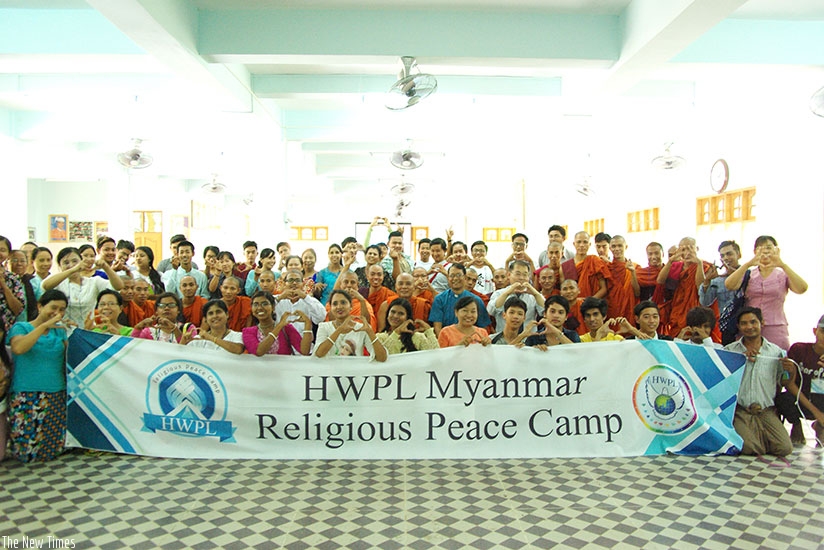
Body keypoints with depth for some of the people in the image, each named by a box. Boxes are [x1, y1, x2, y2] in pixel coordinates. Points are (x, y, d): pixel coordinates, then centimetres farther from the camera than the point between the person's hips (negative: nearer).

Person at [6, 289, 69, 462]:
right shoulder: (21, 327, 0)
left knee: (55, 448, -3)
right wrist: (44, 325, -20)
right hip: (26, 397, -4)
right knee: (27, 451, -4)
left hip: (57, 396, 4)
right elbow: (18, 348, -23)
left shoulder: (59, 330, 14)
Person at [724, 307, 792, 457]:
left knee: (785, 448, -18)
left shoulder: (776, 351, 11)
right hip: (740, 411, -2)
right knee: (748, 447, -26)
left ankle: (760, 434, 12)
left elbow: (783, 383, 14)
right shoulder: (729, 350, 6)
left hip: (767, 412, 2)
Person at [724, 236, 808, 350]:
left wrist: (783, 265, -25)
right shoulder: (748, 274, 9)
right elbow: (729, 285, -12)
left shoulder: (783, 275, 8)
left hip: (775, 330, 0)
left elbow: (802, 289, -13)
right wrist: (748, 264, -25)